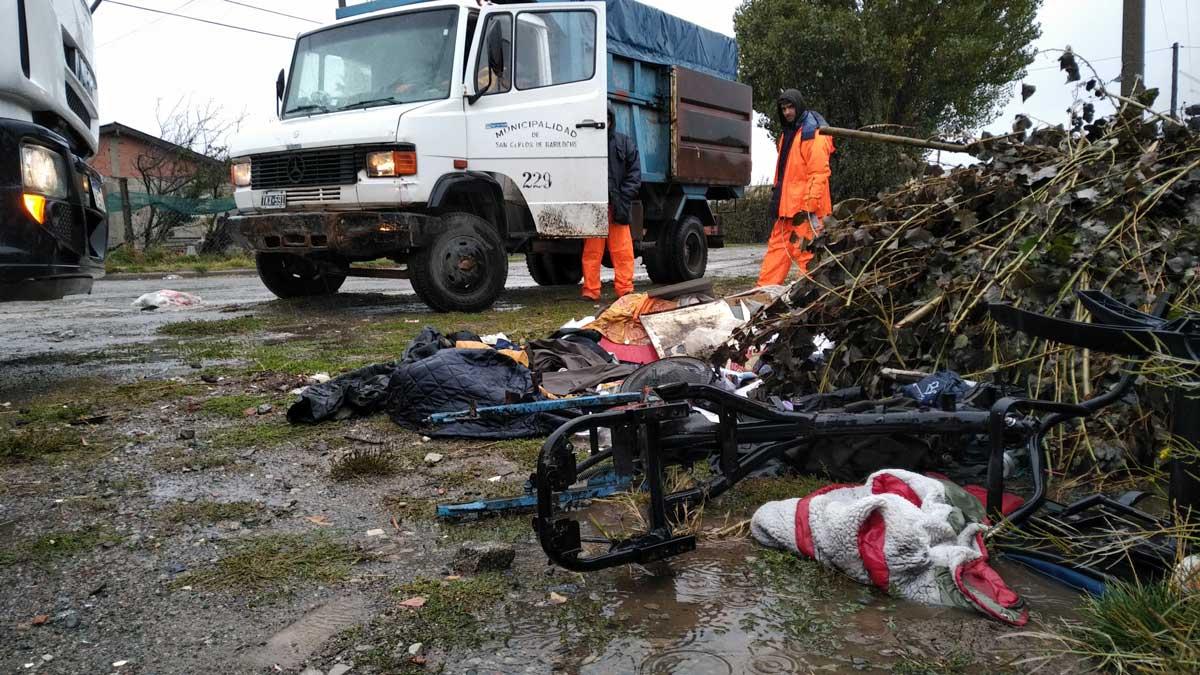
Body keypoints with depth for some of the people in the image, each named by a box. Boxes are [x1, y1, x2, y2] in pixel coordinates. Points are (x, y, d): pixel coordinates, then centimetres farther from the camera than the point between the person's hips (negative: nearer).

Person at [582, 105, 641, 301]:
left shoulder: (625, 143, 10)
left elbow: (634, 175, 7)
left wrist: (623, 200, -5)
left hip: (617, 206, 1)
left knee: (622, 251, 0)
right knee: (592, 251, 1)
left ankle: (625, 290, 6)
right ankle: (591, 291, 6)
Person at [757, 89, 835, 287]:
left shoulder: (813, 134, -10)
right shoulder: (787, 133, 19)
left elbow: (819, 174, -17)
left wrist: (809, 207, -22)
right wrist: (776, 199, 19)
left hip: (805, 207, -9)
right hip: (787, 206, 9)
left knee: (805, 252, -8)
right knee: (777, 248, 9)